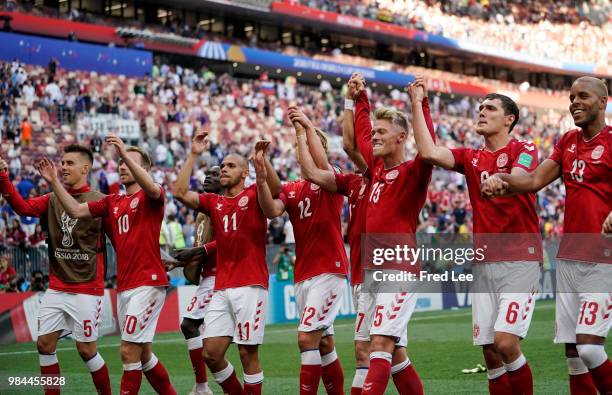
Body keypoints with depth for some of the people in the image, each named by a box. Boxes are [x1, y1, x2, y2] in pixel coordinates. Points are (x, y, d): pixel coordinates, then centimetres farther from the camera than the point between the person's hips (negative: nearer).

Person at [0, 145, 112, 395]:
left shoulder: (99, 201, -7)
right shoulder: (52, 200, 7)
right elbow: (23, 207, -6)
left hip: (86, 290, -5)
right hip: (56, 288, 5)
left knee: (86, 349, -1)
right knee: (44, 344, 4)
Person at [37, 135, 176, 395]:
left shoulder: (150, 196, -2)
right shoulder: (112, 202, 16)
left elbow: (152, 189, -26)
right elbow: (76, 211, 8)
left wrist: (125, 153, -32)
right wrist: (54, 182, -1)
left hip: (148, 283, -7)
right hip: (124, 286, 7)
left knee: (129, 351, -11)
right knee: (143, 354, 13)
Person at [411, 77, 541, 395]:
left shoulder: (523, 150, 0)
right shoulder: (471, 158, 13)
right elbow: (429, 153, -2)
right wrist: (417, 104, -3)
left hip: (520, 259, -5)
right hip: (484, 262, 5)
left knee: (506, 342, -16)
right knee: (489, 351, 1)